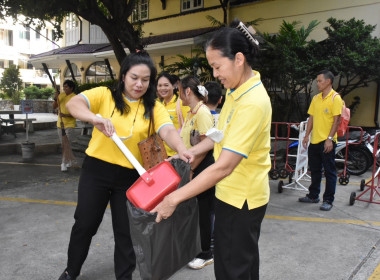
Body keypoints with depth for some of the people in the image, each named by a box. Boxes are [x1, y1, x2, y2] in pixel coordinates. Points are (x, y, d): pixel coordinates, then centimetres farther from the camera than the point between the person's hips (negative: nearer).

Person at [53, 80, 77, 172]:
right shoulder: (61, 95, 6)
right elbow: (54, 107, 7)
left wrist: (66, 115, -26)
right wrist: (55, 99, -9)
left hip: (69, 124, -6)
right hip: (60, 123, 6)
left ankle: (64, 163, -8)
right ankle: (69, 161, 29)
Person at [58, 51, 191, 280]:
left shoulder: (154, 107, -1)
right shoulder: (104, 95, -3)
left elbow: (168, 130, -17)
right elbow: (73, 104, -16)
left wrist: (180, 148, -39)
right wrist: (95, 118, -37)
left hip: (130, 176, 0)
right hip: (96, 169, 0)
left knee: (126, 230, 10)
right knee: (85, 224, 14)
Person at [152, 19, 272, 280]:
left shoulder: (253, 103, -27)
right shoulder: (236, 91, 3)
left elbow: (224, 166, -30)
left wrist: (174, 198, -26)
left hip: (242, 199, -9)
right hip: (231, 192, 9)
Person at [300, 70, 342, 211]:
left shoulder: (335, 98, -7)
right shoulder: (316, 98, 12)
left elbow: (336, 120, -12)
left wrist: (330, 138, -18)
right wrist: (307, 135, 10)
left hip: (327, 141, -7)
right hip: (314, 140, 7)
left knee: (329, 171, 2)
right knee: (315, 170, 15)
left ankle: (328, 200, 10)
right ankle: (313, 195, 28)